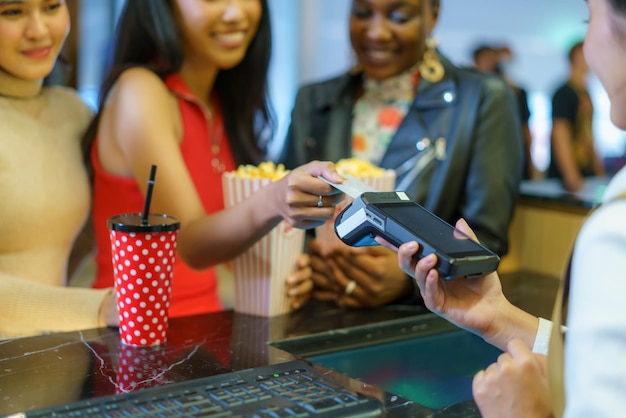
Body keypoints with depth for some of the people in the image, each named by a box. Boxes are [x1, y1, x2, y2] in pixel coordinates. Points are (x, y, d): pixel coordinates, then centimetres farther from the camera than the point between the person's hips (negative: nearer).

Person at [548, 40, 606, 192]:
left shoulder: (585, 94, 15)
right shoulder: (564, 94, -12)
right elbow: (561, 138, -19)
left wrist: (599, 172, 17)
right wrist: (572, 178, -26)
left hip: (587, 173, 9)